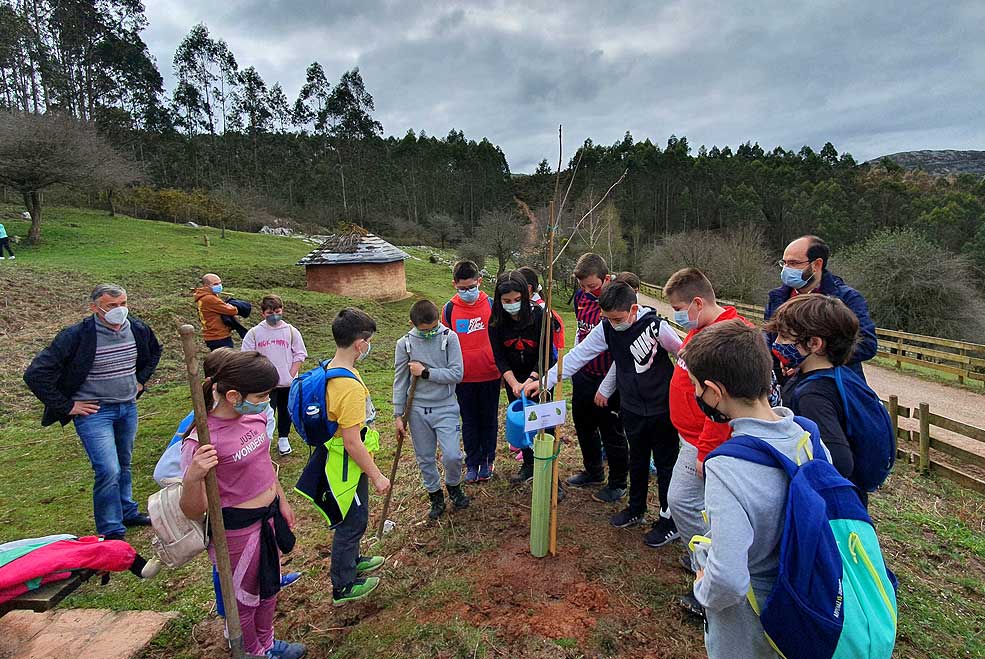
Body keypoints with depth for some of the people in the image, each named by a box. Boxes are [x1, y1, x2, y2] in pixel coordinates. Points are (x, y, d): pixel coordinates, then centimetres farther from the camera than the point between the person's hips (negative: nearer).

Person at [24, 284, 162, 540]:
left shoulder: (138, 329, -3)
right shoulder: (77, 336, -19)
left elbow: (154, 351, 21)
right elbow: (36, 374, -17)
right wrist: (66, 406, -14)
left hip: (128, 408, 5)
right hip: (93, 412, -5)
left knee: (123, 465, 20)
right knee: (108, 471, -11)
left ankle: (127, 513, 38)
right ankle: (112, 534, 4)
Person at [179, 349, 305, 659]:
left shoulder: (255, 416, -8)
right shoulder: (203, 442, -28)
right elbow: (193, 511, -21)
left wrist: (282, 501, 16)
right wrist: (193, 477, -40)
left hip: (269, 515, 7)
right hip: (237, 529, -7)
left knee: (269, 587, 28)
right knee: (243, 599, 19)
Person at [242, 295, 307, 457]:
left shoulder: (291, 331, -4)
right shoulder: (254, 332, -4)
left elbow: (299, 355, -1)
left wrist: (291, 375, -9)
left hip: (287, 383, 1)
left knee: (285, 411, 16)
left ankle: (283, 439, 33)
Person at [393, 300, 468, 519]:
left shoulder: (450, 338, -8)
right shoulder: (404, 344, -3)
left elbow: (457, 374, -12)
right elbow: (400, 381, 2)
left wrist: (425, 372, -15)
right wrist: (398, 415, 3)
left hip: (445, 407, -2)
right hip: (417, 410, 2)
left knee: (452, 456, -8)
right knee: (425, 459, 11)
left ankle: (453, 486, 24)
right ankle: (435, 496, 34)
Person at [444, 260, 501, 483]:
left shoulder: (491, 305, -6)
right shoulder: (449, 309, -4)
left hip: (489, 375, 0)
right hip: (463, 378, 1)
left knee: (489, 419, 13)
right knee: (469, 422, 13)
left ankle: (487, 460, 30)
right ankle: (472, 463, 27)